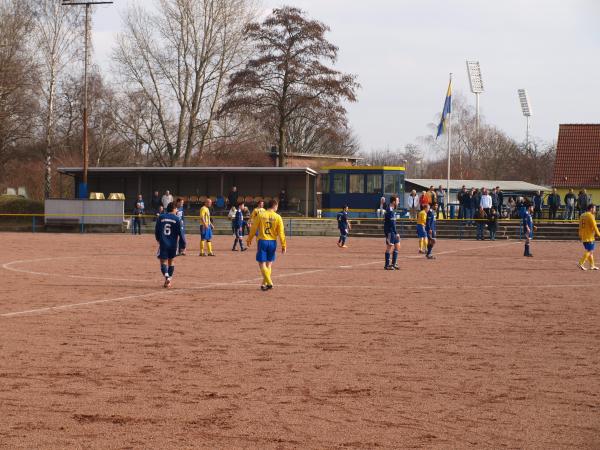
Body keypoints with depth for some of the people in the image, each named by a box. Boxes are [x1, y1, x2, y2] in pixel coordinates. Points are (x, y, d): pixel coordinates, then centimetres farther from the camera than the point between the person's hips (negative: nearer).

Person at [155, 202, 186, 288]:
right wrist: (183, 245, 3)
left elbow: (156, 231, 9)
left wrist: (159, 240, 27)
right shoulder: (177, 219, -4)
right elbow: (181, 233, -6)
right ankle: (168, 281, 17)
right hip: (173, 244, 0)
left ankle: (166, 276, -25)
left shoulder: (160, 217, 2)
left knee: (163, 261, 2)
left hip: (163, 243, 0)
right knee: (171, 261, 15)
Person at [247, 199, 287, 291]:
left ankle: (269, 283, -13)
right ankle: (264, 283, 16)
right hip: (272, 242, 2)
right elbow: (281, 232, -4)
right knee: (269, 264, 14)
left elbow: (254, 229, 1)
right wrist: (283, 245, 3)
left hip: (262, 241, -2)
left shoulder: (260, 215, -3)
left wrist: (249, 239, 15)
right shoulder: (278, 217, -3)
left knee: (262, 263, 1)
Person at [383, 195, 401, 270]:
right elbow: (392, 223, -22)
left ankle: (394, 264, 18)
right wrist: (396, 233, -21)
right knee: (390, 247, -4)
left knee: (397, 246, 12)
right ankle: (387, 265, 2)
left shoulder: (392, 209, 14)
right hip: (390, 231, -10)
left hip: (393, 232, 10)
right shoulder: (390, 210, -18)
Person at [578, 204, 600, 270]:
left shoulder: (582, 215, 12)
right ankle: (581, 264, -11)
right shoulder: (590, 216, -13)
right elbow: (594, 226, -15)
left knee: (590, 251, 16)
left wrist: (580, 235, 20)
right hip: (590, 237, -9)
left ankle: (592, 265, 19)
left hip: (583, 237, 9)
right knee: (589, 251, -4)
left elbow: (580, 227, 16)